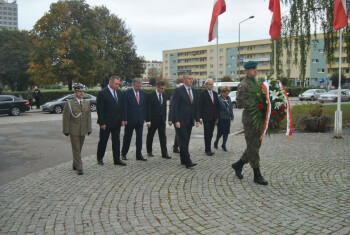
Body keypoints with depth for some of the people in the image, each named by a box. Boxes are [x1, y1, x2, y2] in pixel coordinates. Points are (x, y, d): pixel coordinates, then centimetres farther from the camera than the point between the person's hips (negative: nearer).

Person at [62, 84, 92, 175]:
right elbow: (66, 118, -5)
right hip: (74, 131, -4)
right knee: (76, 150, -3)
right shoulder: (69, 103, -5)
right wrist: (66, 130, -8)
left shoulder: (87, 103, 8)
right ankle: (79, 168, 1)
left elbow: (88, 116, 9)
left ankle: (75, 165, 28)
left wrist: (89, 129, 5)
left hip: (83, 130, 4)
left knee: (79, 149, 13)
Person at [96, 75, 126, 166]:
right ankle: (100, 159, 22)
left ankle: (117, 159, 16)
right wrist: (102, 123, -16)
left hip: (117, 122, 6)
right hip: (106, 123, -5)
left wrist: (122, 119, 8)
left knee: (116, 141, 9)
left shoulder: (119, 92, 8)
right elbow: (100, 109, -13)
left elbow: (122, 106, 14)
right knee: (103, 141, 8)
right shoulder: (102, 93, -12)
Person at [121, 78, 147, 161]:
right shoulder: (127, 93, -7)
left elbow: (144, 106, 11)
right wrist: (125, 119, -12)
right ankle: (124, 154, 23)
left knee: (139, 137, 5)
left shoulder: (143, 93, 7)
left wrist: (144, 118, 7)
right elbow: (124, 107, -8)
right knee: (127, 137, 7)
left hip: (140, 120, 4)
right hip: (130, 120, -4)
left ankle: (139, 155, 13)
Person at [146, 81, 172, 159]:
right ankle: (149, 151, 25)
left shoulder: (164, 95, 7)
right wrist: (148, 121, -15)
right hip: (153, 120, -4)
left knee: (163, 137, 1)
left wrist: (165, 118, 9)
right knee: (150, 136, 9)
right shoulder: (150, 96, -11)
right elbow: (148, 109, -12)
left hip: (162, 120, 5)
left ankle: (164, 153, 3)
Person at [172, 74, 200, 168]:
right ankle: (188, 162, -9)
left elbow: (196, 107, 17)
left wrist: (197, 120, 10)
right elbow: (174, 107, -10)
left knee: (186, 141, 11)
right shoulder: (178, 91, -7)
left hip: (189, 121, 7)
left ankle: (183, 160, 21)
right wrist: (176, 121, -17)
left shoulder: (194, 91, 13)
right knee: (183, 141, -9)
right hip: (181, 121, -6)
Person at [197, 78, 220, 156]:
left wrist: (217, 116, 11)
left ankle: (208, 149, 16)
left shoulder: (215, 93, 12)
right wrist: (200, 117, -12)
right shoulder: (203, 94, -6)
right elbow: (200, 106, -7)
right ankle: (208, 150, -2)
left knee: (210, 134, 8)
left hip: (213, 117, 6)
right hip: (206, 117, -5)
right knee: (207, 133, -6)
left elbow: (217, 105, 15)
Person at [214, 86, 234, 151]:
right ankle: (216, 142, 22)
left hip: (227, 118, 6)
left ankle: (223, 145, 19)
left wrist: (232, 116, 14)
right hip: (221, 118, -6)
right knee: (220, 132, -3)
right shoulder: (218, 99, -11)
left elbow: (230, 108, 16)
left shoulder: (228, 98, 10)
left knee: (226, 132, 6)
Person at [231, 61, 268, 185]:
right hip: (249, 119, -9)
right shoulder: (243, 85, -11)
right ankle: (257, 175, 6)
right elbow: (240, 103, -19)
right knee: (253, 147, -2)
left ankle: (238, 165, 28)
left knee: (256, 145, 14)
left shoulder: (255, 83, 16)